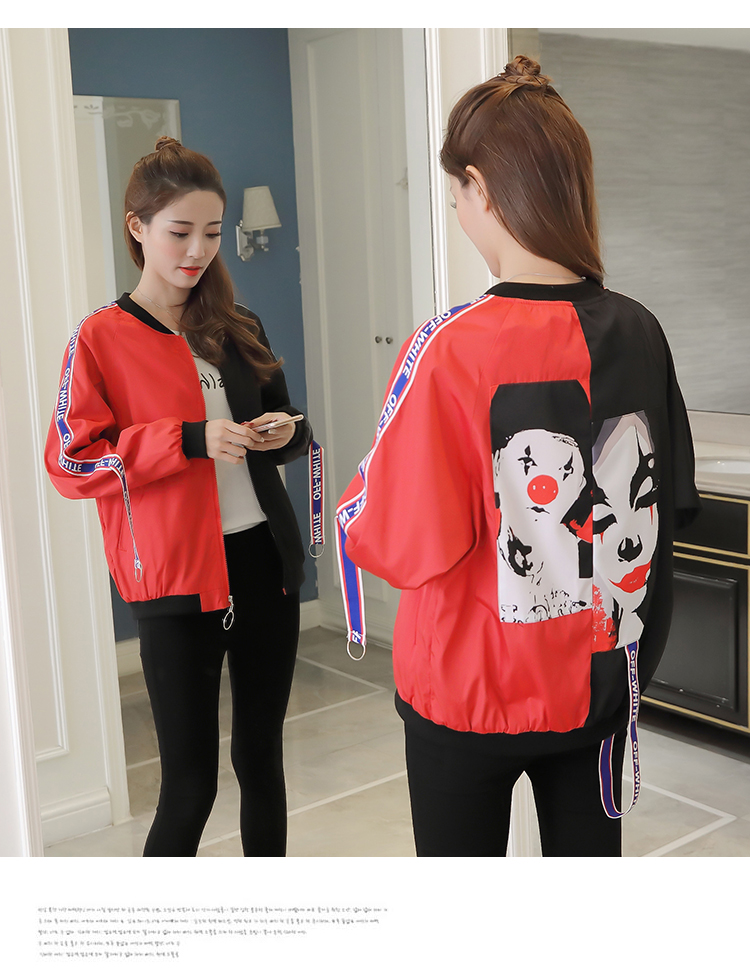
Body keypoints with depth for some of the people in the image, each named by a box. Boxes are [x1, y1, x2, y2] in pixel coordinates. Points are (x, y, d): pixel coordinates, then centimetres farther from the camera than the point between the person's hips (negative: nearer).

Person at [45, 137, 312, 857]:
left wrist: (285, 433, -4)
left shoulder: (237, 330, 10)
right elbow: (70, 463, -11)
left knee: (262, 759, 17)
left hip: (264, 561, 5)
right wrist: (190, 440, -20)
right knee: (189, 784, 1)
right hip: (176, 580, -5)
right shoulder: (101, 339, -5)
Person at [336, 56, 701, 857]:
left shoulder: (453, 348, -22)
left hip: (470, 698, -4)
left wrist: (359, 498, 0)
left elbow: (402, 543, -20)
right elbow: (669, 503, 5)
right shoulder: (637, 332, -6)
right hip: (598, 687, 5)